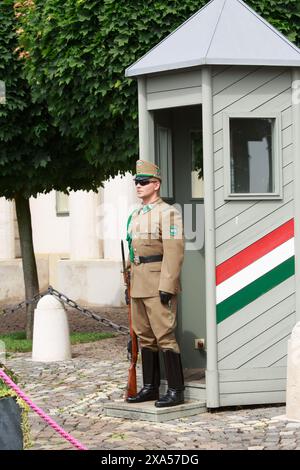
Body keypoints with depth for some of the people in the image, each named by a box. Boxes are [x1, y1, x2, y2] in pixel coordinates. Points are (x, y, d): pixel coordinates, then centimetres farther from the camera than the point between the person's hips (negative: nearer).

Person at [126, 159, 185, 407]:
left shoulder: (168, 213, -10)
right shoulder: (136, 215, 18)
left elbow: (174, 252, -16)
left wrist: (167, 286, -21)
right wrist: (130, 284, 20)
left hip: (159, 284, -9)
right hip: (139, 284, 9)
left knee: (165, 335, -10)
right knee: (145, 336, 11)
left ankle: (176, 390, -7)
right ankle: (150, 387, 18)